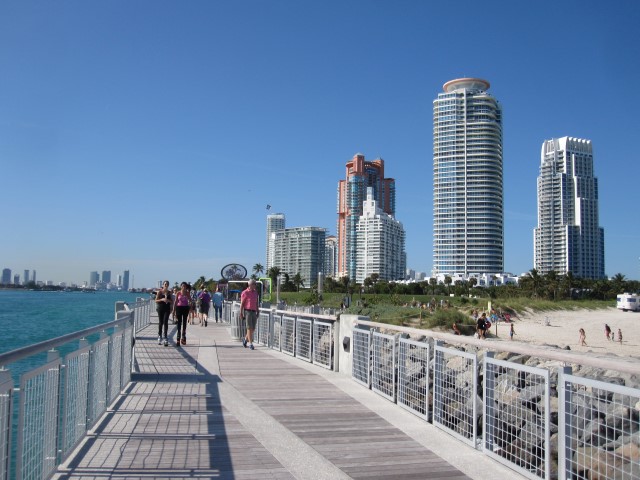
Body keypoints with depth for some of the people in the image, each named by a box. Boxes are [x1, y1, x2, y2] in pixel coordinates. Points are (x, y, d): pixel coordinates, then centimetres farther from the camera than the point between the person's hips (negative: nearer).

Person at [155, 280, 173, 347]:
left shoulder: (169, 292, 7)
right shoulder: (159, 292, 2)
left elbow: (172, 301, 9)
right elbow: (156, 300, 0)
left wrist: (168, 300, -11)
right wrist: (162, 299, -16)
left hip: (167, 308, 0)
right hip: (160, 308, 0)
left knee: (165, 322, -13)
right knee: (160, 322, 5)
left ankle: (165, 337, -15)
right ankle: (160, 336, 22)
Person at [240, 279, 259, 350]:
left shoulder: (255, 292, 12)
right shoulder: (245, 292, -7)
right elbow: (242, 304, -6)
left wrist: (257, 312, 14)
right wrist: (241, 313, -10)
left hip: (253, 312, 6)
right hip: (247, 311, -6)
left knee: (253, 329, 6)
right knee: (249, 328, -7)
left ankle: (245, 339, 28)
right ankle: (251, 344, -4)